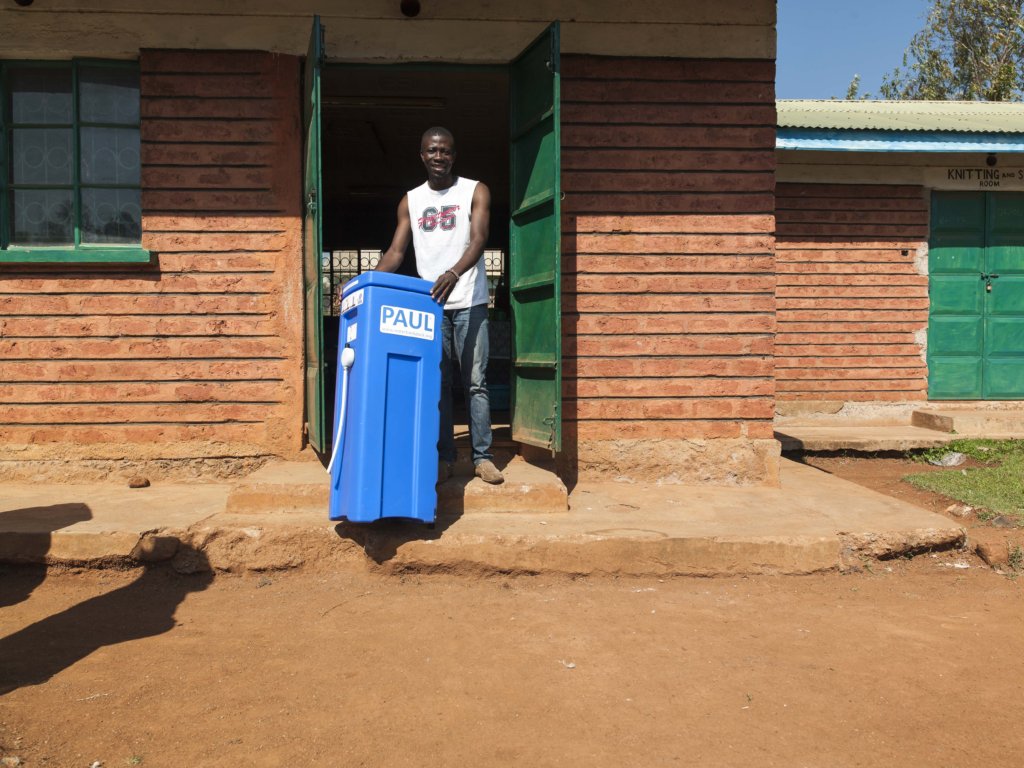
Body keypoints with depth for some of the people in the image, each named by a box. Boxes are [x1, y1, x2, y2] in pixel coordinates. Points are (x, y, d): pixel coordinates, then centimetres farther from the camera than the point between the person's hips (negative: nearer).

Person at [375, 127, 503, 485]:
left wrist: (454, 273, -30)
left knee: (475, 382, -1)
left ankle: (482, 456, 6)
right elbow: (396, 251, 9)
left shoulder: (475, 192, 3)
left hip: (468, 302, -2)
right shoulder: (410, 201, 13)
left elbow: (478, 239, -12)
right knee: (438, 383, 4)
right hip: (429, 304, 3)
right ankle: (444, 458, 10)